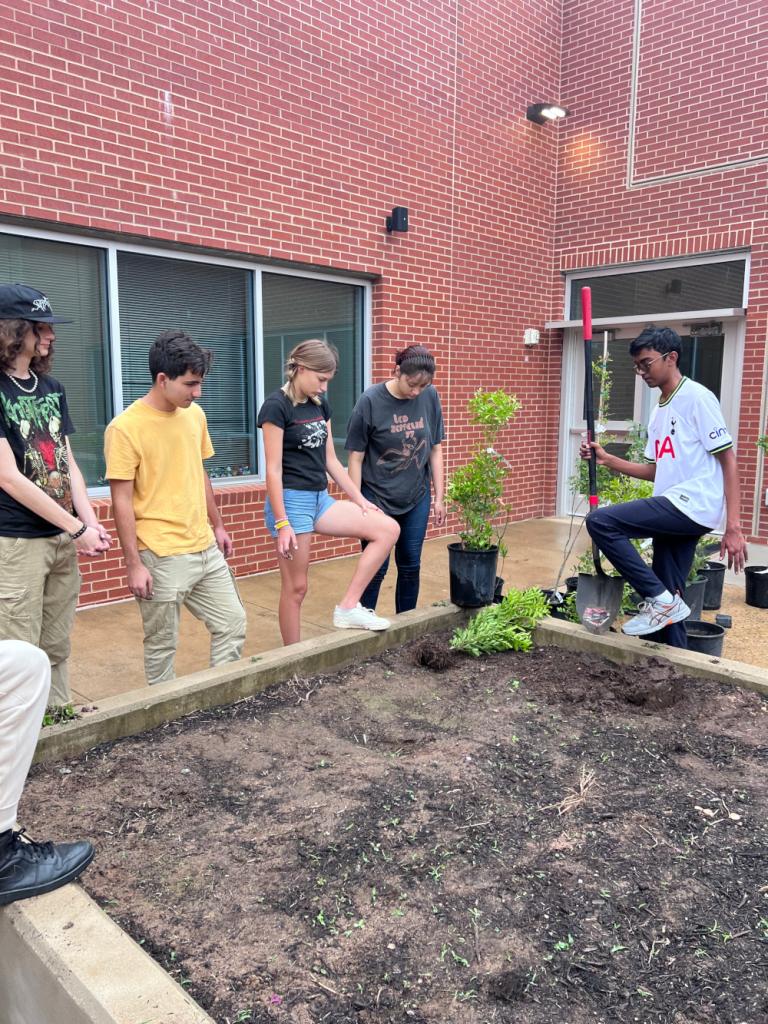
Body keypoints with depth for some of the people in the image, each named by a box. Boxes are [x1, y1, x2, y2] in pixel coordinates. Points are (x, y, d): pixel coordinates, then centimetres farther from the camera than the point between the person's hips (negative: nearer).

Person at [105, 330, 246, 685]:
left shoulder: (194, 414, 5)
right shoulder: (125, 427, -15)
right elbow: (122, 501, -14)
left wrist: (218, 526, 18)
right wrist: (134, 564, -15)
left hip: (206, 549, 7)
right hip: (162, 558, -6)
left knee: (233, 623, 12)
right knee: (162, 644, 7)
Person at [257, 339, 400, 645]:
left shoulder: (320, 404, 11)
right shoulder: (276, 405, -12)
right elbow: (273, 469, -16)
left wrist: (360, 499, 12)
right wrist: (281, 523, -20)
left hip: (320, 498, 8)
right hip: (291, 500, -8)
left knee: (388, 529, -2)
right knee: (295, 587, 0)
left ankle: (348, 608, 0)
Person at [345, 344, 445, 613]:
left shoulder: (430, 397, -4)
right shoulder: (370, 401, -15)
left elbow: (435, 450, 3)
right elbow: (356, 457, -9)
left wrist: (439, 497, 3)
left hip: (417, 498, 4)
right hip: (377, 498, -4)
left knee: (410, 566, 11)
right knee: (376, 568, 1)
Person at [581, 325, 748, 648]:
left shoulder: (698, 398, -7)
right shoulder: (659, 411, 18)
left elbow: (728, 460, -10)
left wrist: (733, 528, -16)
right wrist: (606, 459, 11)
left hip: (693, 506, -9)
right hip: (674, 513, 9)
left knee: (600, 522, -19)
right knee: (668, 600, 9)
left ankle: (659, 598, -10)